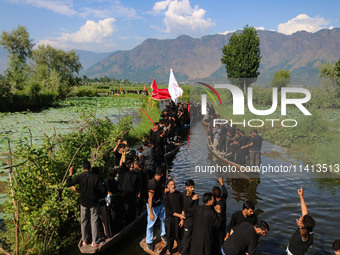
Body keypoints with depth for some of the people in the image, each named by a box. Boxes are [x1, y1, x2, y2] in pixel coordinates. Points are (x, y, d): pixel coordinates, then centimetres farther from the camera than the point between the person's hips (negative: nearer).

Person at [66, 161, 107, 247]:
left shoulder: (79, 177, -12)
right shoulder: (95, 177, -13)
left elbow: (68, 184, -10)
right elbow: (103, 189, -13)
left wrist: (70, 174, 2)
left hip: (84, 203, 2)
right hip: (94, 203, -2)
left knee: (84, 221, 16)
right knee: (94, 222, 7)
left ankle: (84, 240, 25)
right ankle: (95, 241, 11)